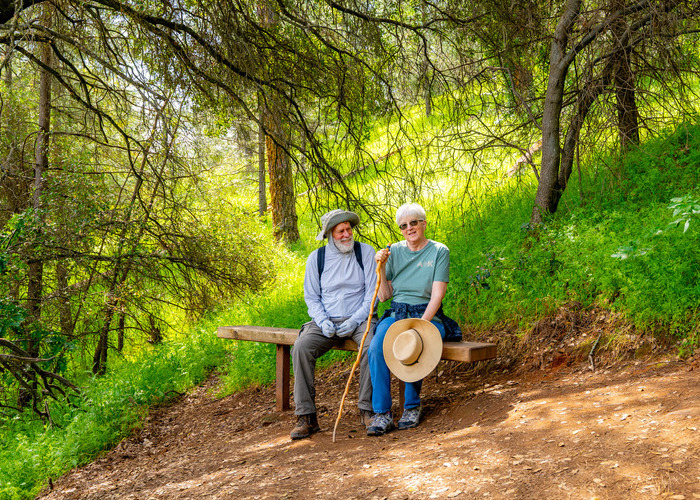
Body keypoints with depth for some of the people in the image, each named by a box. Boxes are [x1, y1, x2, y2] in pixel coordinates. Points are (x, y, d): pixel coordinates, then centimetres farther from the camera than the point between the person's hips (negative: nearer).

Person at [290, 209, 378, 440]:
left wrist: (356, 320, -14)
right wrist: (323, 321, -11)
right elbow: (311, 296, 9)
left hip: (359, 318, -1)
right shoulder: (316, 258, 7)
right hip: (326, 320, 2)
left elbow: (373, 291, 0)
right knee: (301, 348, -26)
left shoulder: (365, 251, 3)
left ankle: (367, 409, -20)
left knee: (372, 346, -34)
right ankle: (306, 417, -21)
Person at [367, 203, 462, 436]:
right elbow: (384, 296, 11)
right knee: (376, 347, -29)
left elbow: (437, 295, -7)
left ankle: (412, 407, -12)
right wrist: (382, 268, -3)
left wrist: (421, 324, -21)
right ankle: (382, 413, -23)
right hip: (396, 315, 3)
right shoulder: (395, 251, 12)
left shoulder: (439, 251, 2)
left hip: (427, 316, -3)